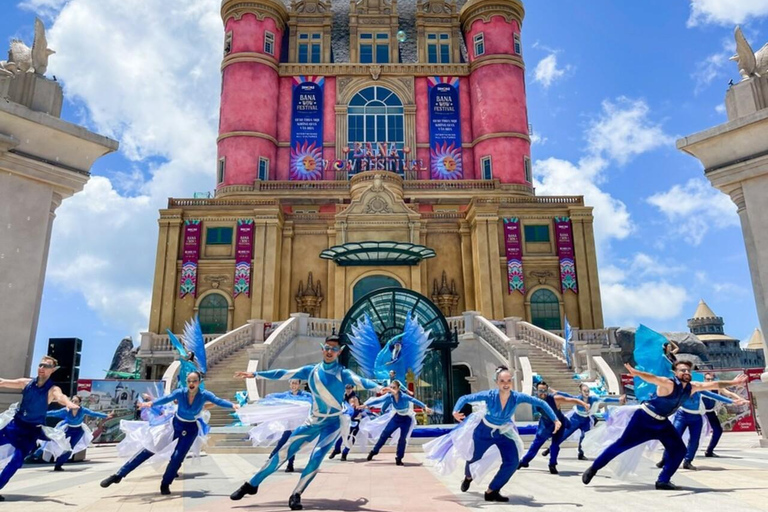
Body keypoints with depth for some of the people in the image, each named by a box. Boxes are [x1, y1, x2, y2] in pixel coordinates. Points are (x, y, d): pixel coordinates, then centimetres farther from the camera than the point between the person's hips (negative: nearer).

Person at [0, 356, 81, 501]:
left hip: (32, 430, -4)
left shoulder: (52, 390, -16)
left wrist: (69, 403, -60)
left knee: (17, 459, -9)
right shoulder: (26, 383, -2)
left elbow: (61, 397, -37)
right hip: (15, 423, 4)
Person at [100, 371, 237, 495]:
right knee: (149, 450, 1)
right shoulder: (180, 392, -19)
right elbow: (166, 399, -33)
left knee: (177, 458, -8)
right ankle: (118, 475, 9)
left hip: (190, 430, -1)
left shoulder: (204, 394, -20)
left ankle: (165, 485, 17)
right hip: (175, 425, 1)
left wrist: (233, 405, -51)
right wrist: (151, 403, -52)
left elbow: (218, 401, -32)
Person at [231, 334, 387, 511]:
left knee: (316, 457, -20)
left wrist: (379, 388, -48)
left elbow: (360, 381, -29)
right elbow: (284, 374, 3)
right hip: (313, 421, 3)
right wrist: (255, 374, 2)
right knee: (284, 452, 2)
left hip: (333, 423, -3)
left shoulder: (343, 373, -11)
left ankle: (296, 495, 0)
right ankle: (251, 485, 16)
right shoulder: (311, 370, 0)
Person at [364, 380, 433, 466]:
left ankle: (398, 459, 9)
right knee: (385, 433, 4)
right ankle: (374, 452, 19)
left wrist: (425, 407, -57)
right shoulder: (389, 396, -21)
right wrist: (366, 404, -18)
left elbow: (415, 401, -44)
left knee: (402, 439, -8)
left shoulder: (404, 397, -34)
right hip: (396, 417, 4)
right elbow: (378, 400, -18)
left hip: (406, 419, -4)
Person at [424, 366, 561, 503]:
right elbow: (465, 398, -29)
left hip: (504, 433, 2)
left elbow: (541, 403, -19)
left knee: (512, 462, -13)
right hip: (484, 430, -2)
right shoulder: (489, 395, -31)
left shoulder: (517, 397, -26)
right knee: (473, 457, 15)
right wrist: (456, 411, -47)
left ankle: (491, 492, 6)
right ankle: (468, 478, 53)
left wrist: (555, 420, -22)